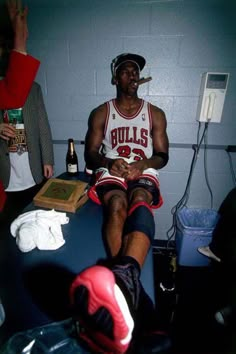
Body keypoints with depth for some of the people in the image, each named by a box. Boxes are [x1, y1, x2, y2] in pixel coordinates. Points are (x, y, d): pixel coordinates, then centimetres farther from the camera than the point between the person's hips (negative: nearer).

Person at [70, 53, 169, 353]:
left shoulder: (155, 114, 18)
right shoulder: (101, 113, 17)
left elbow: (162, 156, 13)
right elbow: (89, 156, 11)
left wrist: (142, 163, -11)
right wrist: (108, 161, -13)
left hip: (144, 173, 0)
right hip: (111, 173, 1)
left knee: (140, 203, -38)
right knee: (117, 206, -36)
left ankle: (124, 275, -66)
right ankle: (129, 284, -55)